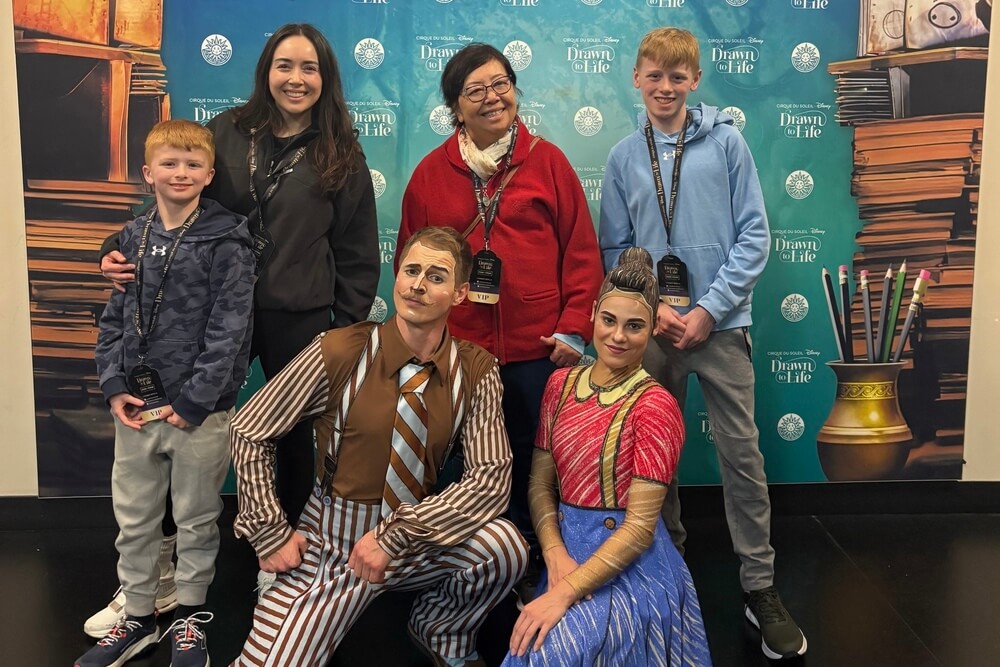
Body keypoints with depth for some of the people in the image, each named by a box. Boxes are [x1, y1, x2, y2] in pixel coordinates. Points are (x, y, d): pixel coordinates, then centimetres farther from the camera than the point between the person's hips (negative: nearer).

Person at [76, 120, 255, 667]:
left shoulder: (226, 242, -8)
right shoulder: (132, 238, 7)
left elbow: (230, 328, -12)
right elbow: (113, 317, 10)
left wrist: (194, 401, -15)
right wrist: (114, 385, -2)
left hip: (199, 410, -4)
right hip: (135, 406, 5)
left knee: (197, 520, 10)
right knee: (133, 519, 14)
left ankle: (189, 617, 27)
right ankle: (138, 617, 31)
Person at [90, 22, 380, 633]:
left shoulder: (341, 155, 1)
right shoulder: (226, 133, 3)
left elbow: (358, 252, 2)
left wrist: (349, 328, -1)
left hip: (301, 319, -1)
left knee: (294, 434, 11)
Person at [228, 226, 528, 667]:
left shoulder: (476, 372, -8)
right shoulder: (339, 353, -13)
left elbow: (491, 478, -16)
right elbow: (249, 433, -4)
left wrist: (394, 535, -24)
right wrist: (270, 534, -7)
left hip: (413, 544, 2)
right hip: (332, 543, -1)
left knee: (504, 544, -25)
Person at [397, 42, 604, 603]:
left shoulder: (548, 161, 3)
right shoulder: (432, 172, 6)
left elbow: (582, 251, 2)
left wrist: (574, 327, -5)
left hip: (536, 348, -1)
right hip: (457, 350, 1)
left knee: (535, 463, 8)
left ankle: (535, 573, 26)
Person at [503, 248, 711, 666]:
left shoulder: (655, 405, -14)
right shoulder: (561, 384, 3)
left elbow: (640, 527, -17)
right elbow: (540, 482, 6)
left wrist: (565, 592, -23)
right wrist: (555, 555, -11)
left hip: (630, 563, -5)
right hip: (567, 549, 5)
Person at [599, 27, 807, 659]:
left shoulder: (726, 141, -1)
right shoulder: (624, 156, 6)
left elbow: (755, 236, -4)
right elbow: (616, 249, 6)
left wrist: (707, 310, -11)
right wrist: (654, 307, -8)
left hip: (721, 321, -2)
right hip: (652, 324, 3)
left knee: (742, 453, 0)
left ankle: (760, 586, 12)